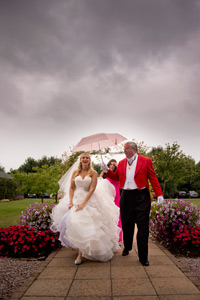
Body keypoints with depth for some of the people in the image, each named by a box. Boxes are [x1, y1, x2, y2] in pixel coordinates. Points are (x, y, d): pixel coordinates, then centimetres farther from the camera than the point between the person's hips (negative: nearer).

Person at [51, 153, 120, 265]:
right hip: (76, 199, 2)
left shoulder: (93, 173, -1)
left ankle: (81, 253, 7)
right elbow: (71, 188, 7)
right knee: (76, 225, -2)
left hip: (89, 200, -2)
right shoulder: (75, 172, 7)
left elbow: (92, 189, -8)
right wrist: (70, 202, -6)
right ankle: (80, 253, 16)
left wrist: (83, 203, -16)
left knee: (86, 225, -7)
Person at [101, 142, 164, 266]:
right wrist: (107, 170, 1)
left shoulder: (146, 161, -2)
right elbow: (116, 177, 15)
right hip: (126, 197, 4)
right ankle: (127, 248, 38)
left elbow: (153, 179, -4)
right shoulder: (121, 163, 10)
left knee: (143, 228, 2)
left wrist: (159, 194, -12)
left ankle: (143, 257, 16)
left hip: (141, 197, -3)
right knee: (127, 226, 14)